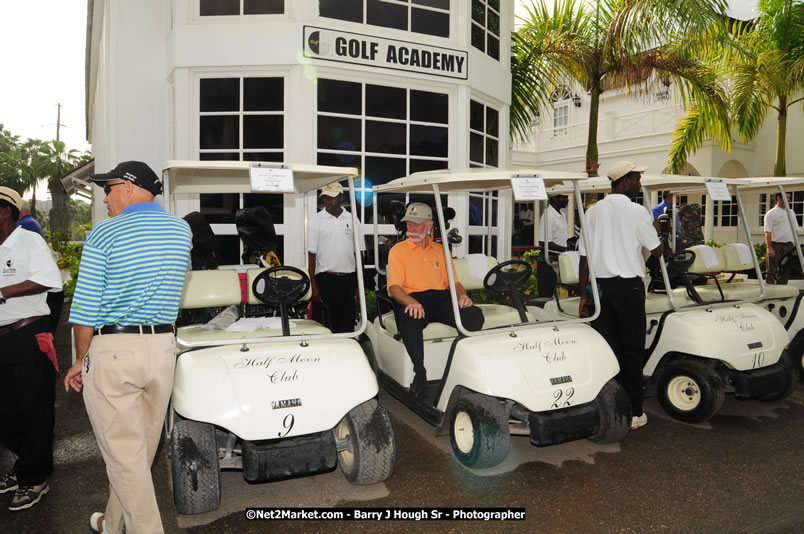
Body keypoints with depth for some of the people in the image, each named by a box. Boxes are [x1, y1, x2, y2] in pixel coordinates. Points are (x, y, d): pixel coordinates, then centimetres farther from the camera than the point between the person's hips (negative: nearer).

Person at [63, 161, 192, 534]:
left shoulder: (104, 234, -8)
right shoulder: (182, 230, 5)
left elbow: (85, 309, -9)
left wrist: (80, 360, 4)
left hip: (112, 350, -5)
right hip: (163, 348, 6)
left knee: (124, 454, 5)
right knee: (140, 449, 19)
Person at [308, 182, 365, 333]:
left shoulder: (352, 220, 8)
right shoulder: (316, 220, 2)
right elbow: (311, 254, 0)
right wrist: (313, 285, -6)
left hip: (349, 279, 2)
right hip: (325, 279, -2)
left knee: (347, 326, 6)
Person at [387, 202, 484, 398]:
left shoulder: (441, 250, 22)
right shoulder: (398, 250, 10)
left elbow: (453, 281, 17)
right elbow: (394, 287, -2)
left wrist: (462, 295, -7)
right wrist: (411, 302, -23)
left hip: (441, 299, 3)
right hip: (412, 300, -3)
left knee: (474, 315, -25)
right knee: (410, 319, -38)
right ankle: (420, 373, -23)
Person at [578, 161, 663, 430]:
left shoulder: (592, 212, 6)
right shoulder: (637, 212, -7)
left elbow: (584, 257, 5)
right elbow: (657, 250, 1)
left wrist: (584, 295, 10)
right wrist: (655, 230, 22)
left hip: (599, 285, 4)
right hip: (628, 287, -4)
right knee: (631, 350, 5)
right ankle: (633, 412, 12)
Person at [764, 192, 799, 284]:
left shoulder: (791, 213, 15)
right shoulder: (771, 213, -5)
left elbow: (795, 230, 19)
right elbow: (768, 232, -10)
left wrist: (796, 246, 11)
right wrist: (769, 248, -17)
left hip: (789, 245, 6)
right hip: (776, 245, -6)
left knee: (786, 270, 8)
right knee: (773, 271, -3)